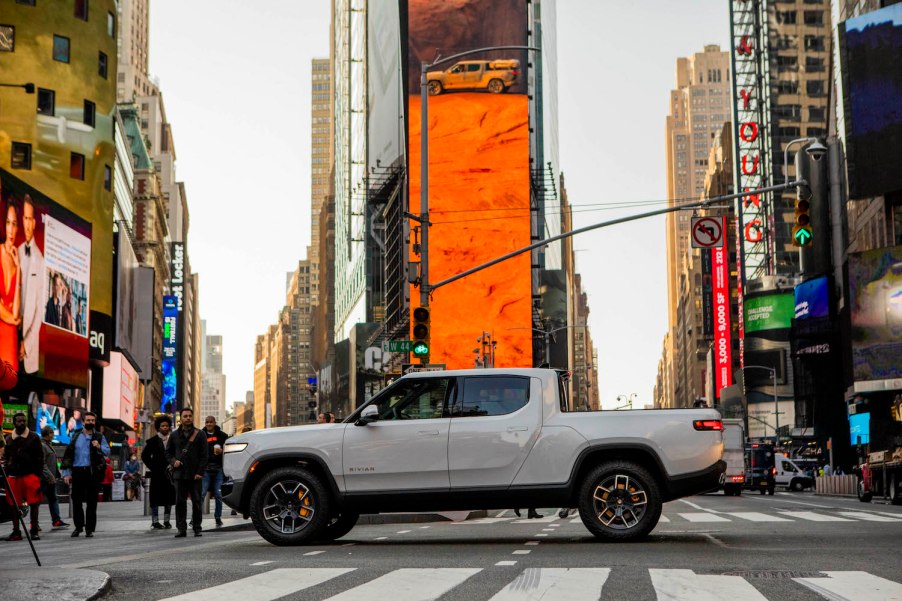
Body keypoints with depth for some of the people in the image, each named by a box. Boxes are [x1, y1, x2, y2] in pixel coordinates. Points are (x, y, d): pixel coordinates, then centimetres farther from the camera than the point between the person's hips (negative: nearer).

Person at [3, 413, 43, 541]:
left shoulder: (33, 438, 5)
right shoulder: (9, 439, 14)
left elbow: (39, 457, 2)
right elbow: (6, 457, 16)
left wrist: (38, 475, -6)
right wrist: (6, 475, 6)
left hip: (30, 474, -3)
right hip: (13, 476, 3)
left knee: (34, 504, -5)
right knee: (14, 505, 3)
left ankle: (34, 531, 0)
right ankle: (16, 531, 9)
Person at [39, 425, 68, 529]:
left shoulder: (48, 445, 18)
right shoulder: (41, 445, -14)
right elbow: (42, 463, -20)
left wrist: (57, 474, 17)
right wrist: (49, 476, -22)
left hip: (50, 479, 10)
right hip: (43, 479, -10)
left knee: (53, 499, 8)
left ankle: (56, 521, 9)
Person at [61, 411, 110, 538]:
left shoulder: (99, 437, 8)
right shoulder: (76, 436, 13)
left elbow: (107, 452, -3)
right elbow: (68, 454, 12)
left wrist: (99, 447, -25)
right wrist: (66, 472, 4)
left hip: (92, 472, -2)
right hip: (77, 472, 2)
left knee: (91, 501, 0)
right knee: (76, 500, 4)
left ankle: (90, 529, 5)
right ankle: (78, 526, 17)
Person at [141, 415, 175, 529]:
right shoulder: (153, 441, 2)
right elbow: (144, 455, 5)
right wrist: (152, 467, -1)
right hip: (157, 474, -2)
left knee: (169, 498, 5)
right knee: (156, 498, -1)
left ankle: (166, 520, 15)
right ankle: (155, 521, 3)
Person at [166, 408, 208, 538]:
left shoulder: (200, 435, 5)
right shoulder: (174, 435, 12)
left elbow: (204, 455, 0)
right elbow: (168, 453, 19)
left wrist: (200, 472, -9)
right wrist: (173, 461, -3)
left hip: (195, 475, -2)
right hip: (179, 474, 2)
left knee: (196, 502, 1)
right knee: (180, 502, 0)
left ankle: (197, 528, 7)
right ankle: (181, 529, 3)